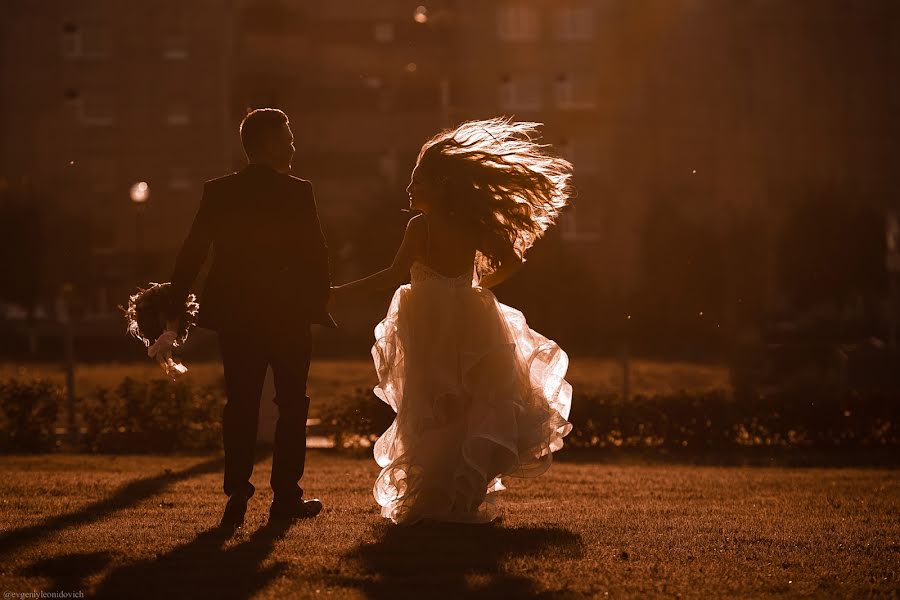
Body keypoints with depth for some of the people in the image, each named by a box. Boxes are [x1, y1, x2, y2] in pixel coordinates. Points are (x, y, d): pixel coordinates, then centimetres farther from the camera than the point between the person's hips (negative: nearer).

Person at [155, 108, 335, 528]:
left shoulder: (217, 192, 1)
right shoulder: (297, 192, -9)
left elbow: (192, 254, 1)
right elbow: (316, 256, -7)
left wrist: (175, 307, 7)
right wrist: (319, 303, 7)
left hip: (235, 316, 3)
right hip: (289, 316, -3)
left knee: (240, 406, 7)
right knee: (291, 404, 8)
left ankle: (237, 494, -1)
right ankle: (286, 495, 8)